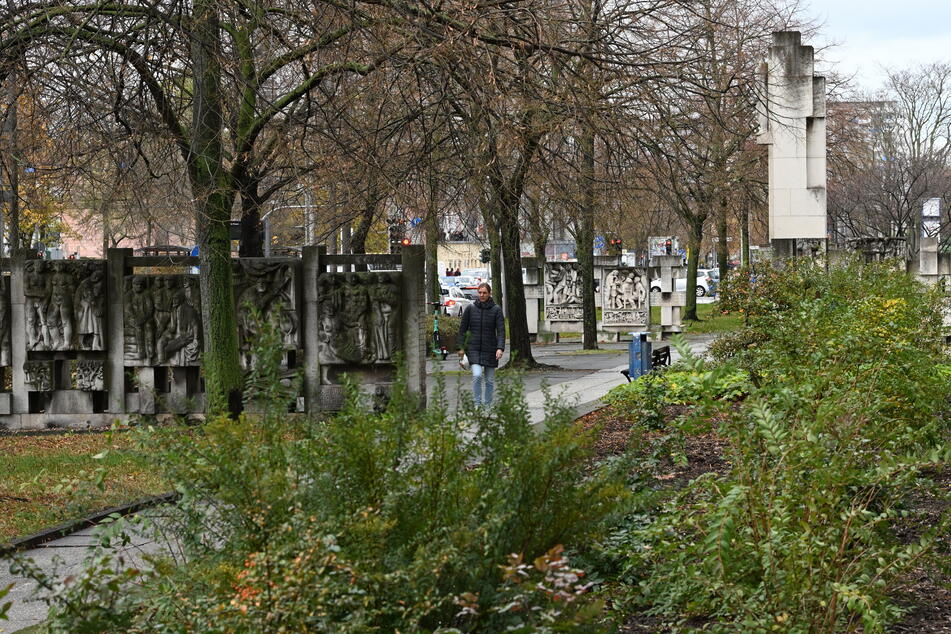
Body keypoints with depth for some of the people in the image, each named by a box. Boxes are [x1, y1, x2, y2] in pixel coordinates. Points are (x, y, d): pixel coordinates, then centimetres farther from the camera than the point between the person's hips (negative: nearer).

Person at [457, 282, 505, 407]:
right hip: (474, 348, 0)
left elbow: (501, 330, -8)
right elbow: (463, 328, 6)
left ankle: (487, 405, 21)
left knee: (489, 379, 7)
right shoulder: (470, 308, -1)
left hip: (490, 349, 1)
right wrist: (461, 347, 3)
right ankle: (477, 404, -8)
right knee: (477, 375, -19)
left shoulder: (496, 309, -3)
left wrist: (500, 348, -20)